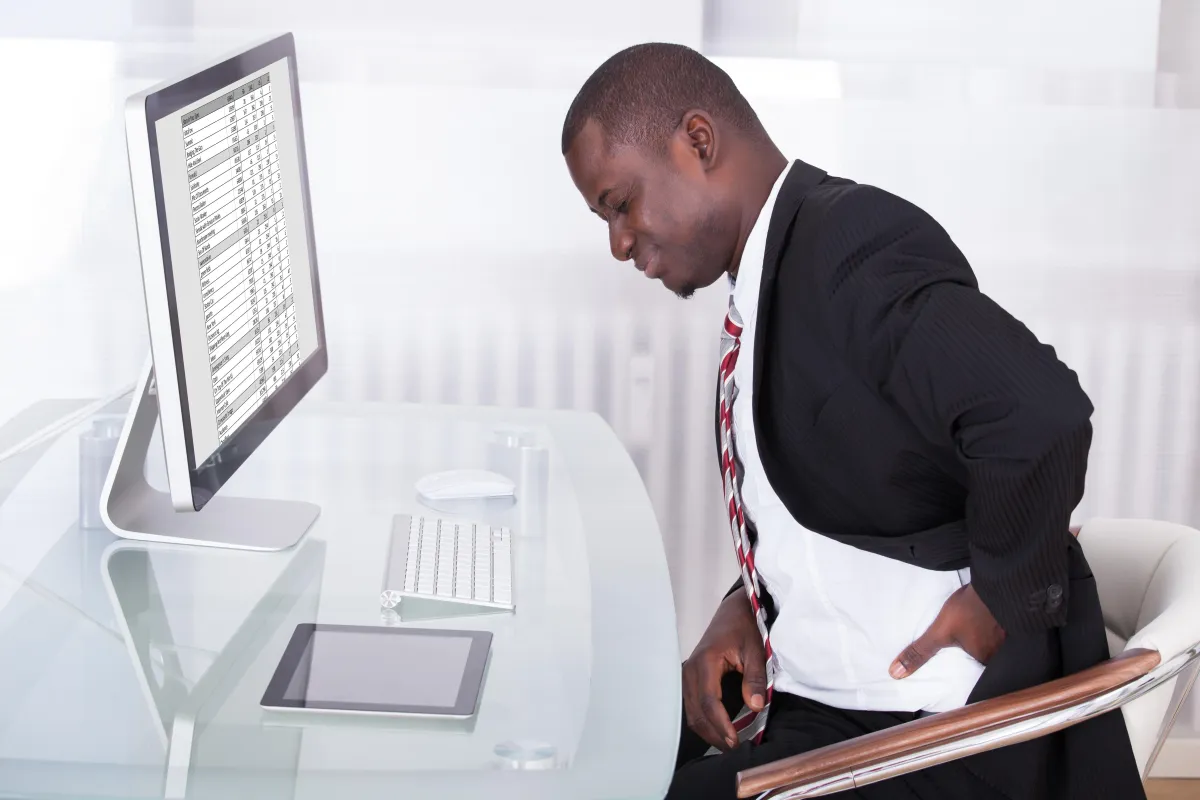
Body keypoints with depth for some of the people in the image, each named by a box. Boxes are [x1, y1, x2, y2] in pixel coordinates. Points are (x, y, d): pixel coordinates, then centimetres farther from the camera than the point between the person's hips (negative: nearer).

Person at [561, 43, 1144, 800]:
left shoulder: (853, 244, -21)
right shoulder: (770, 268, 8)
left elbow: (1041, 419, -35)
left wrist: (1003, 600, -21)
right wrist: (743, 609, 1)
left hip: (934, 737, -9)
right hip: (806, 693, 9)